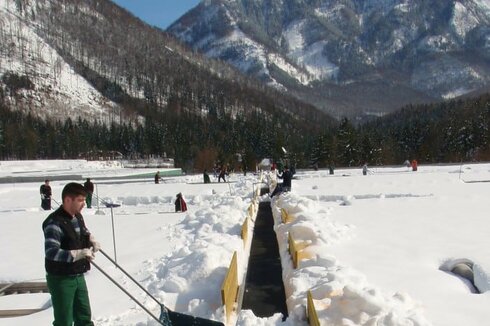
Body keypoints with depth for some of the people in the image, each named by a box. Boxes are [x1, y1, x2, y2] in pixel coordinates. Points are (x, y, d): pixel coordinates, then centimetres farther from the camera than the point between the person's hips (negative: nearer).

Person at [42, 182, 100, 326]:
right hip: (61, 279, -8)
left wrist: (91, 240, 3)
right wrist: (78, 254, -41)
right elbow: (51, 252, -33)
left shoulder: (78, 216, 3)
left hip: (78, 276, 8)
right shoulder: (54, 223, -24)